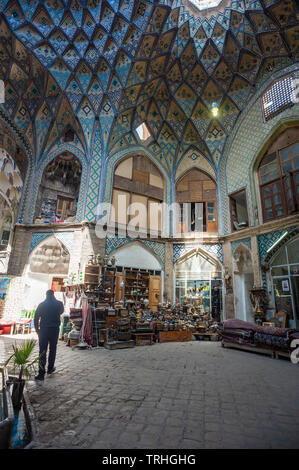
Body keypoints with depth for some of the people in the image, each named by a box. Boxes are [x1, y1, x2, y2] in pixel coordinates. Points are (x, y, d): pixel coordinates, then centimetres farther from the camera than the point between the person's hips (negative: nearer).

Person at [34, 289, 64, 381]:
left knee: (42, 351, 2)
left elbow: (36, 318, -1)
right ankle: (50, 368, 28)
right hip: (54, 329, 0)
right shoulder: (59, 304, -2)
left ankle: (41, 373, -1)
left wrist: (36, 329, 10)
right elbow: (61, 311, 19)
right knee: (52, 349, 17)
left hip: (43, 330, 0)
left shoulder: (41, 305, -1)